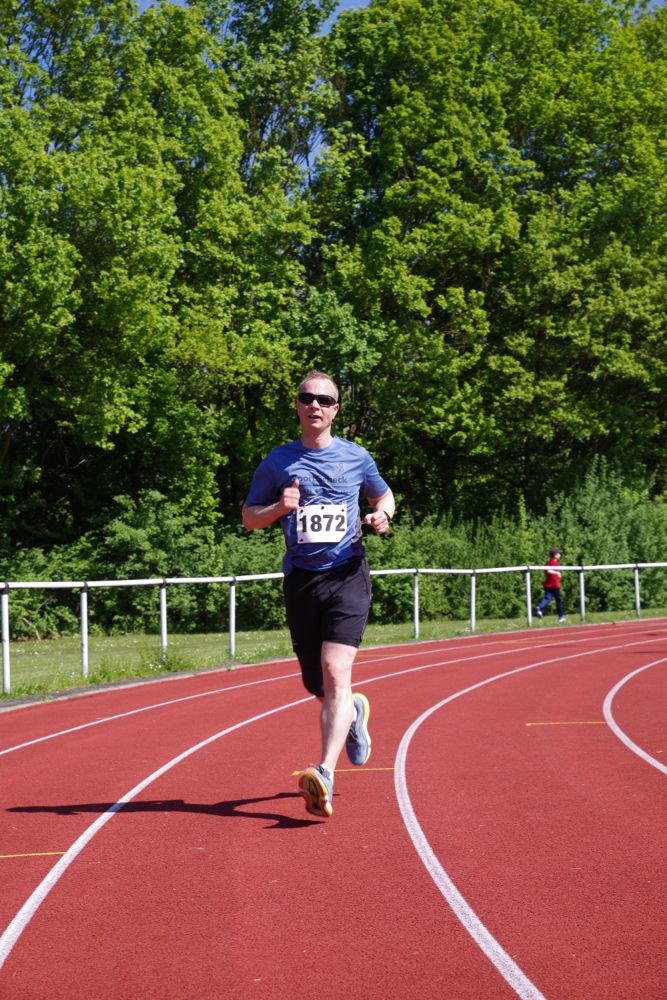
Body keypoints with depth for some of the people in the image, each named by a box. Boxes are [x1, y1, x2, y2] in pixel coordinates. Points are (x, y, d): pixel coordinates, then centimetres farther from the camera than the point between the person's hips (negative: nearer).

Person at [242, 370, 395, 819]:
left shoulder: (356, 457, 7)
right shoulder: (278, 462, 6)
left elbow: (384, 495, 23)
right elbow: (249, 517, 11)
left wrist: (383, 514, -1)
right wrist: (279, 508, -10)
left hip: (347, 574, -2)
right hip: (301, 579, 2)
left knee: (336, 673, -19)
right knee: (317, 685, 9)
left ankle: (325, 776, -24)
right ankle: (353, 712, 45)